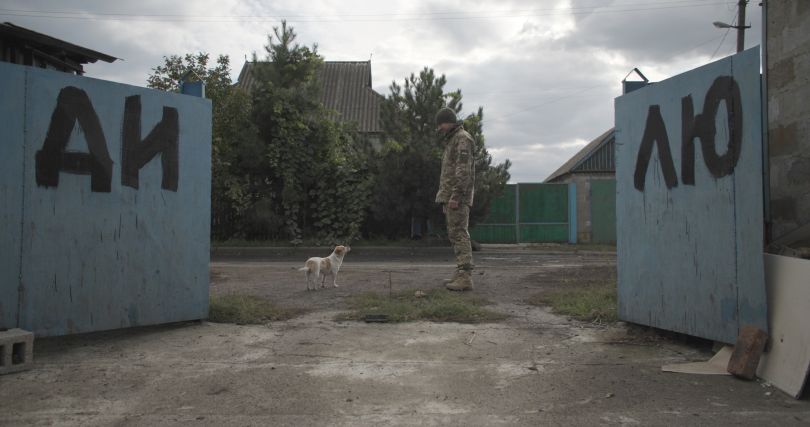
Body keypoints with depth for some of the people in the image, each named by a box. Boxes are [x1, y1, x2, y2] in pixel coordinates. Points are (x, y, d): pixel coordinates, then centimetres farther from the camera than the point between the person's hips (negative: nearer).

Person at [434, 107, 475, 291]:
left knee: (459, 234, -14)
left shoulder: (463, 138, -8)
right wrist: (446, 200, 22)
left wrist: (455, 196, -25)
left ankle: (465, 277, -17)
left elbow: (464, 170, -19)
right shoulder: (452, 142, 24)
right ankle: (461, 273, 13)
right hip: (450, 196, 10)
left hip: (458, 197, -10)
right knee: (455, 235, 10)